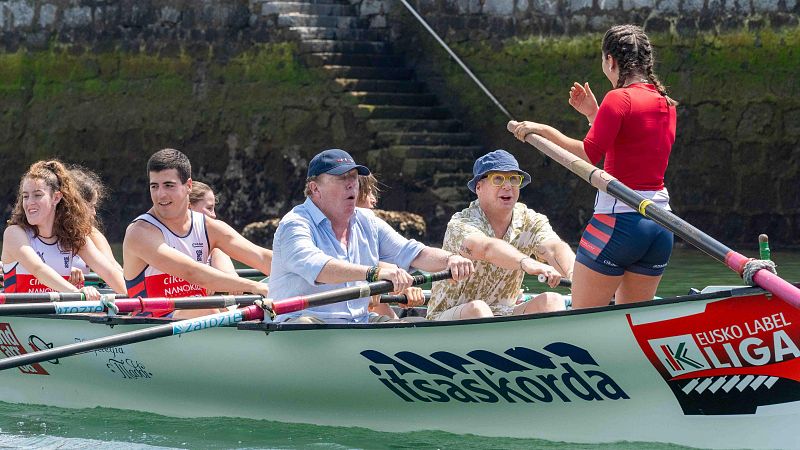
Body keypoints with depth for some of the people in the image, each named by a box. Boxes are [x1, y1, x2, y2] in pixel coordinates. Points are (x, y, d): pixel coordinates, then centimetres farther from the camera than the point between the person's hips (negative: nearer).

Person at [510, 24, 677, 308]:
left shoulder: (619, 98, -10)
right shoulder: (666, 104, 14)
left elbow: (587, 155, -18)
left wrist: (544, 131, -8)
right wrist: (593, 114, 24)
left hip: (618, 219, -8)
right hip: (661, 225, 8)